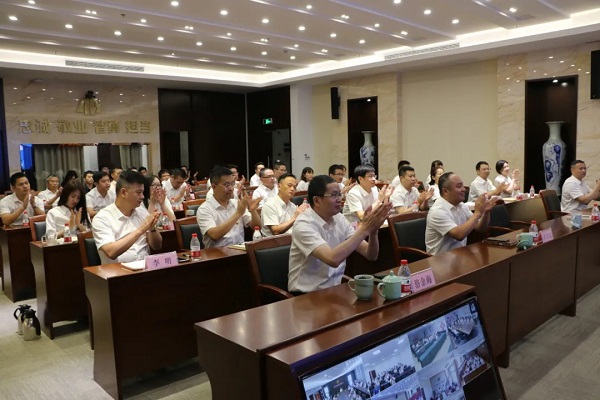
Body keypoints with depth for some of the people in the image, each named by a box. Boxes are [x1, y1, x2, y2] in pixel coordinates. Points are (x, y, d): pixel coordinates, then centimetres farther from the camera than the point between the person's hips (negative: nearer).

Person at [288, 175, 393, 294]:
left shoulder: (339, 219, 3)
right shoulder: (303, 225, -18)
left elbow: (370, 255, -1)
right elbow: (333, 259, -32)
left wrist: (373, 230, -20)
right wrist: (364, 229, -28)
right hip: (307, 295, -6)